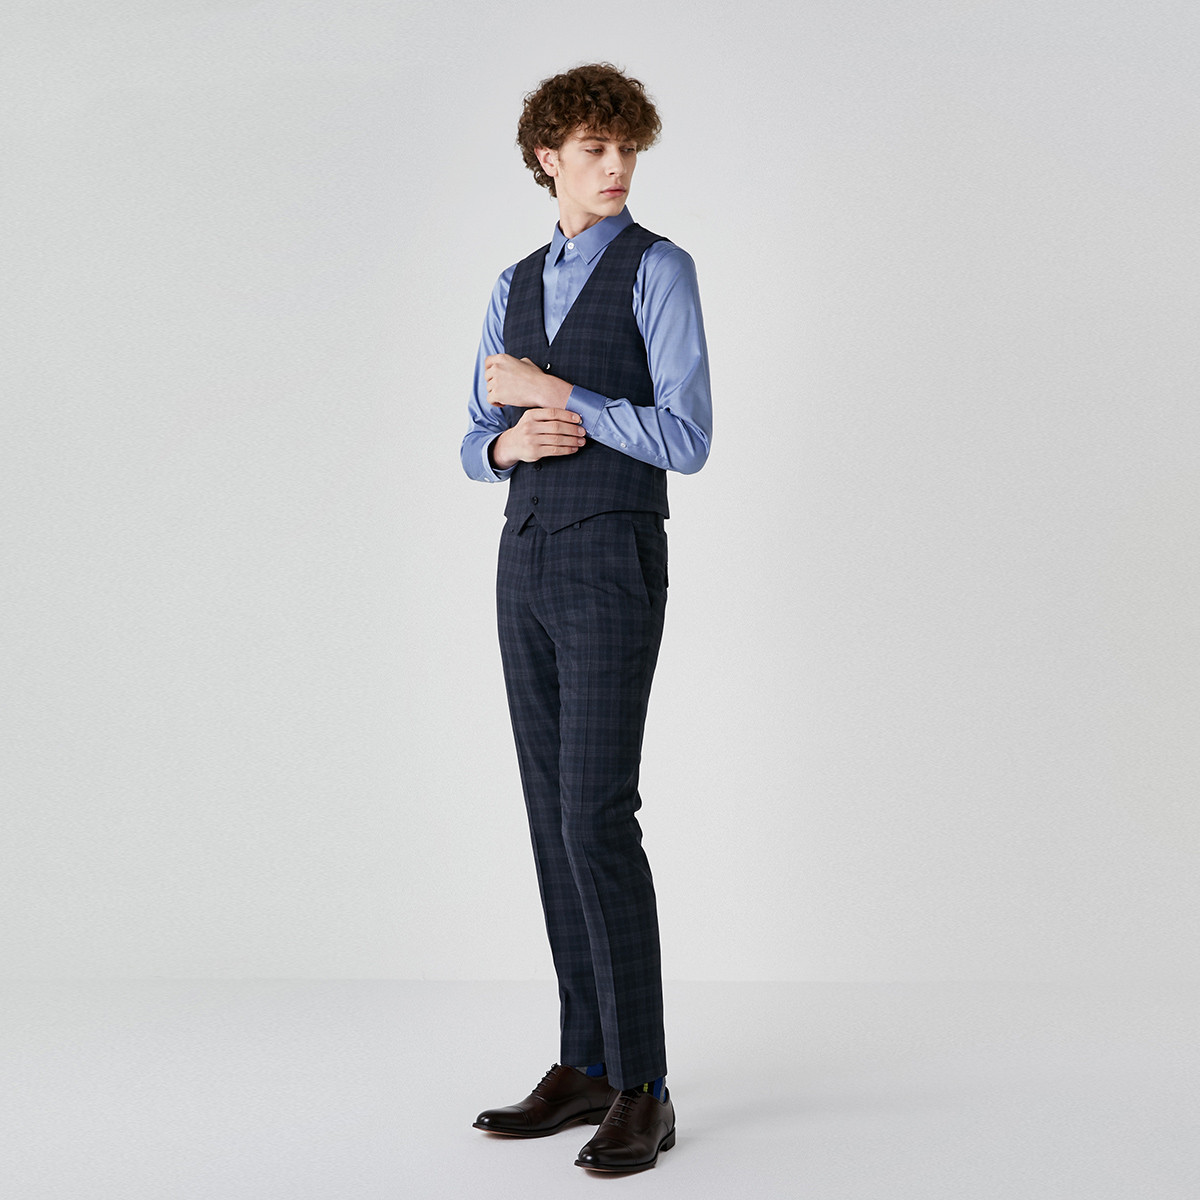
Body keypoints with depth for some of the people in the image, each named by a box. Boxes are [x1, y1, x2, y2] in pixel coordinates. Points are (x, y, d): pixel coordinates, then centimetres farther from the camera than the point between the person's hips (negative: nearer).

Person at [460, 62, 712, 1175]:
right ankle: (586, 1066, 15)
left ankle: (642, 1091, -4)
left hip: (614, 563, -7)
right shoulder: (515, 288, 16)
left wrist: (549, 392, -14)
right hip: (527, 561, 7)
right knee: (554, 817, 7)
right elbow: (476, 443, 16)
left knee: (597, 819, -13)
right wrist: (510, 443, -9)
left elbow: (687, 437, -15)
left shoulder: (660, 269, -5)